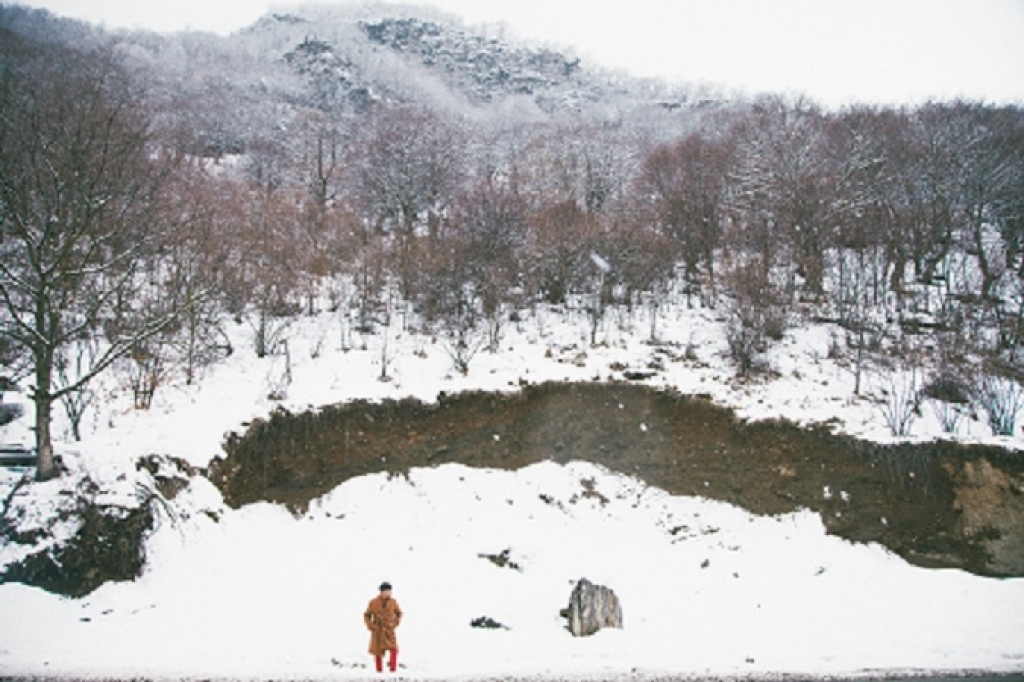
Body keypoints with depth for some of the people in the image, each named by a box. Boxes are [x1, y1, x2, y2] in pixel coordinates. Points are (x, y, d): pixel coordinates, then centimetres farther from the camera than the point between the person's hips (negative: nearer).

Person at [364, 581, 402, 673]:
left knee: (394, 649, -18)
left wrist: (395, 623, 1)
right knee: (377, 651, 4)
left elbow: (399, 613, 14)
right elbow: (367, 615, 4)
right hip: (377, 631, 0)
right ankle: (379, 670, 18)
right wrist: (370, 626, -8)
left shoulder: (393, 602, -4)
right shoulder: (373, 602, -8)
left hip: (389, 630, 0)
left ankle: (393, 669, -11)